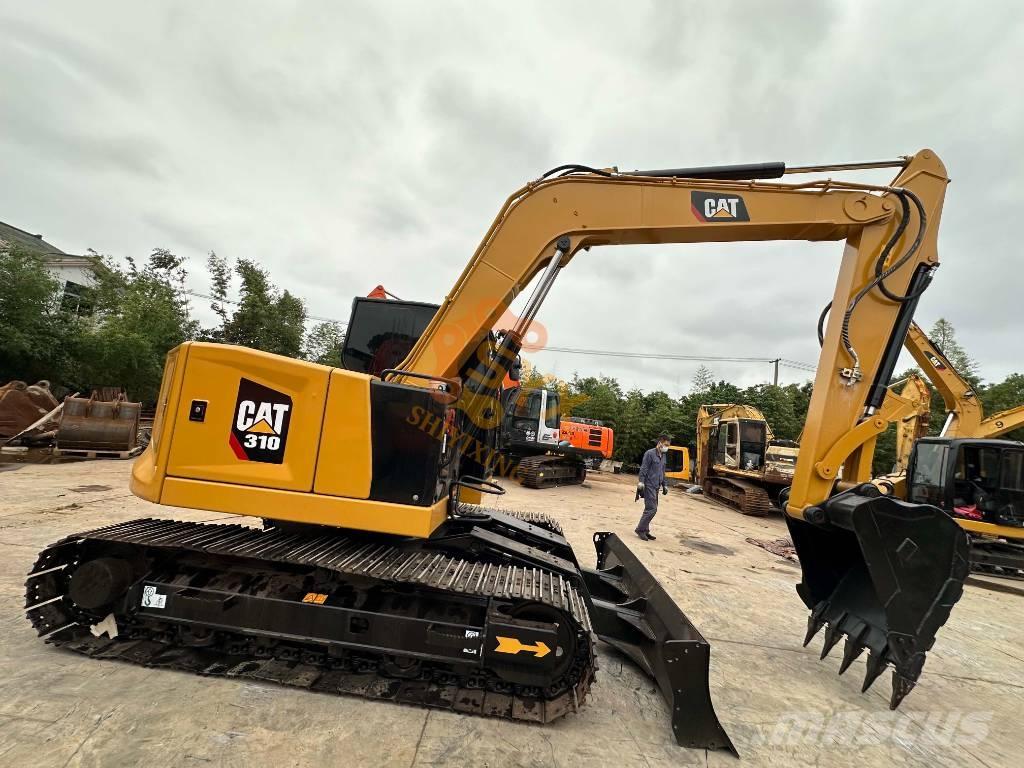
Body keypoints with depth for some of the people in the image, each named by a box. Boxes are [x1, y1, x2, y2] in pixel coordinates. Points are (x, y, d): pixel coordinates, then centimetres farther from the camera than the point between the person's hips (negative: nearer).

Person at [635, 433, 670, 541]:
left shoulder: (663, 456, 14)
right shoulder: (650, 454, -10)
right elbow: (643, 470, -12)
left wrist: (664, 485, 22)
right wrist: (640, 482, -18)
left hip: (656, 487, 8)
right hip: (649, 486, -8)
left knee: (650, 509, 10)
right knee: (652, 509, -11)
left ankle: (645, 531, 18)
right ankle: (640, 529, -1)